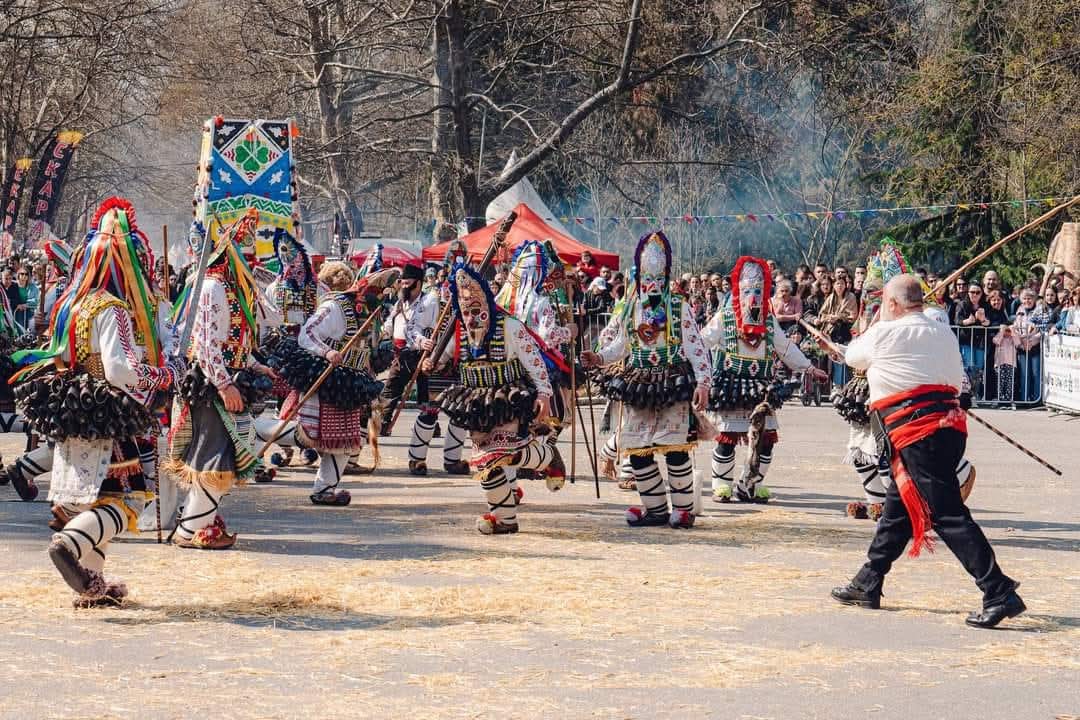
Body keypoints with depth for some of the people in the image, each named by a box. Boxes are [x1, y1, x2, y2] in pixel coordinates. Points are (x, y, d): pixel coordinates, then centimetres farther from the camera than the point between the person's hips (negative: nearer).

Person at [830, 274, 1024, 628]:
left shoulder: (884, 334, -3)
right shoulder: (944, 334, 14)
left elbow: (853, 356, 17)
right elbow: (957, 382, 17)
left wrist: (862, 337, 37)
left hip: (918, 433, -8)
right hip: (950, 423, 8)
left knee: (948, 516, -11)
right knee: (898, 505, 19)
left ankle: (1000, 593, -19)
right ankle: (867, 585, 29)